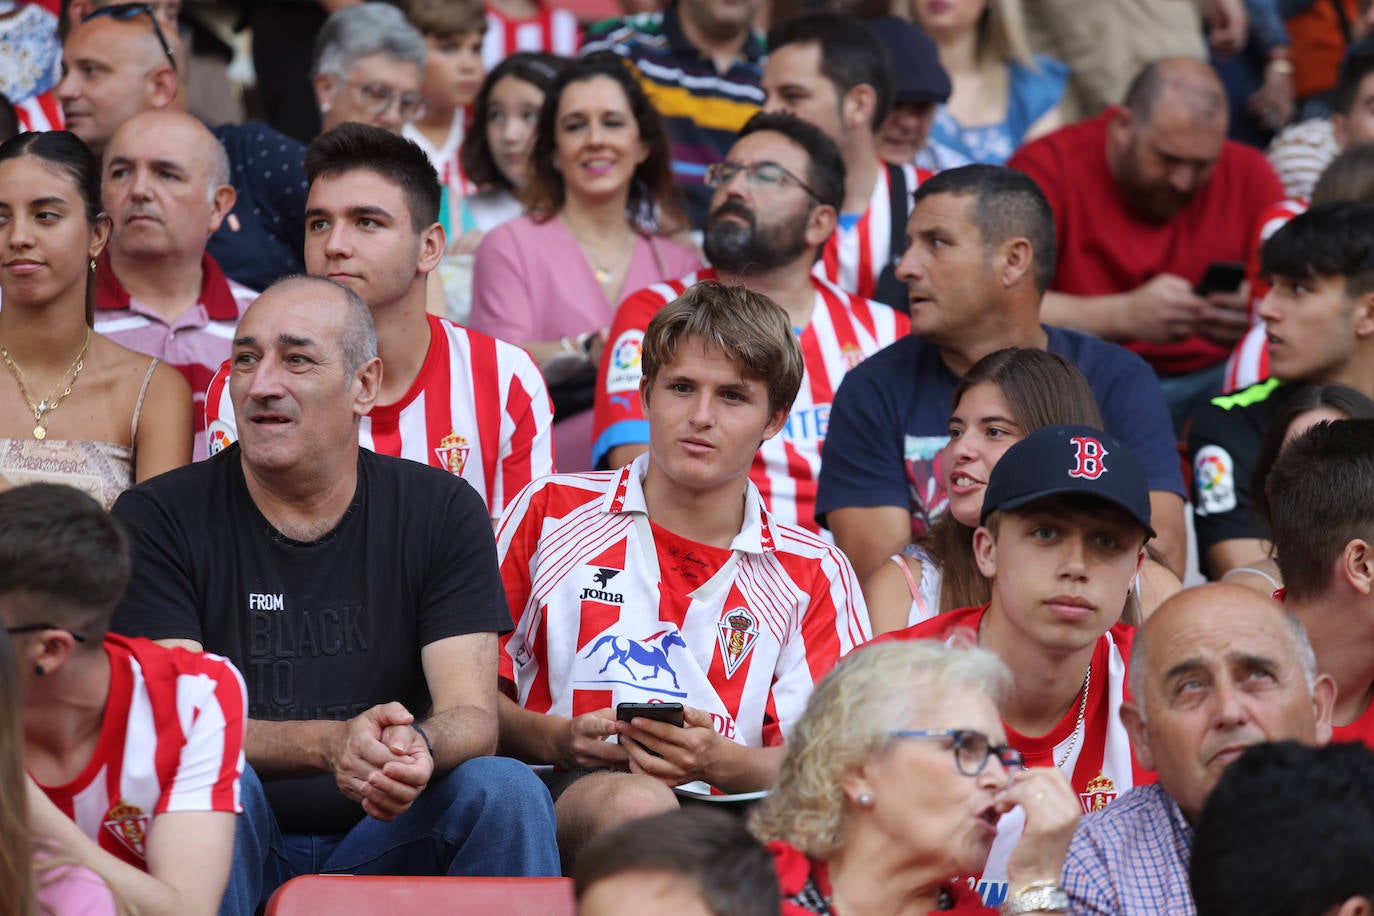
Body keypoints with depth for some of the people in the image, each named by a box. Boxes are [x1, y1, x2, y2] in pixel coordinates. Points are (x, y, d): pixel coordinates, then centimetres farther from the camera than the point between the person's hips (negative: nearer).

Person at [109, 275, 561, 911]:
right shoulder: (155, 520, -2)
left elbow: (473, 715, -5)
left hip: (385, 843, 2)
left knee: (505, 788, -26)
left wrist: (419, 749, -32)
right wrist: (329, 745, -31)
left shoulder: (444, 513, 4)